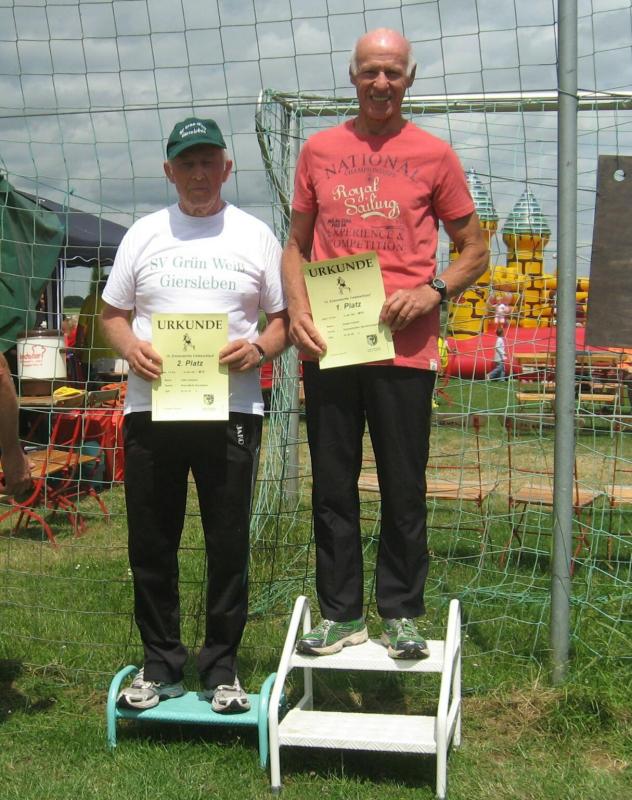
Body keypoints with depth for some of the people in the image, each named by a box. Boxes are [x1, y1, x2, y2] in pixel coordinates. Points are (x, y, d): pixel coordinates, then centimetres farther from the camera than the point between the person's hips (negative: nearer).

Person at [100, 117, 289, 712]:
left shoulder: (255, 235, 8)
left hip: (231, 411, -1)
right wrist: (131, 347, -7)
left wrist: (259, 348, -12)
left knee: (228, 546, 3)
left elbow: (285, 317, 9)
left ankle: (220, 665, 18)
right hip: (149, 411, 2)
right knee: (151, 546, 6)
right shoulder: (143, 234, 12)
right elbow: (112, 314, 15)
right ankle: (161, 664, 21)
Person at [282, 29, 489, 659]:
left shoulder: (433, 154, 5)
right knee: (333, 488, 8)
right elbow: (296, 245, 15)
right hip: (328, 347, 2)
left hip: (404, 348, -2)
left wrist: (433, 291, -10)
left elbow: (474, 250, 9)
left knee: (404, 490, 5)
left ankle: (401, 614, 19)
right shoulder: (318, 150, 11)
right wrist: (296, 310, -2)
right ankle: (341, 614, 20)